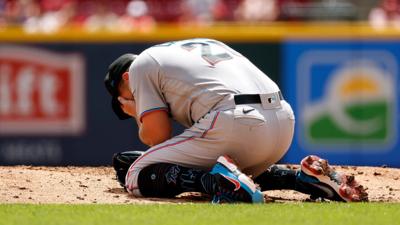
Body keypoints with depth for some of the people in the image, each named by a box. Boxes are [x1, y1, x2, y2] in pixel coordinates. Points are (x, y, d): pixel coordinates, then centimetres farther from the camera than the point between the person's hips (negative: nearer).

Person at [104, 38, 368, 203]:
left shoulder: (141, 65, 14)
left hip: (235, 122, -8)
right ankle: (304, 178, 10)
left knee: (136, 176, 2)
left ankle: (217, 181, -23)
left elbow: (158, 134, 6)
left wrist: (138, 115, 26)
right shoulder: (204, 44, 36)